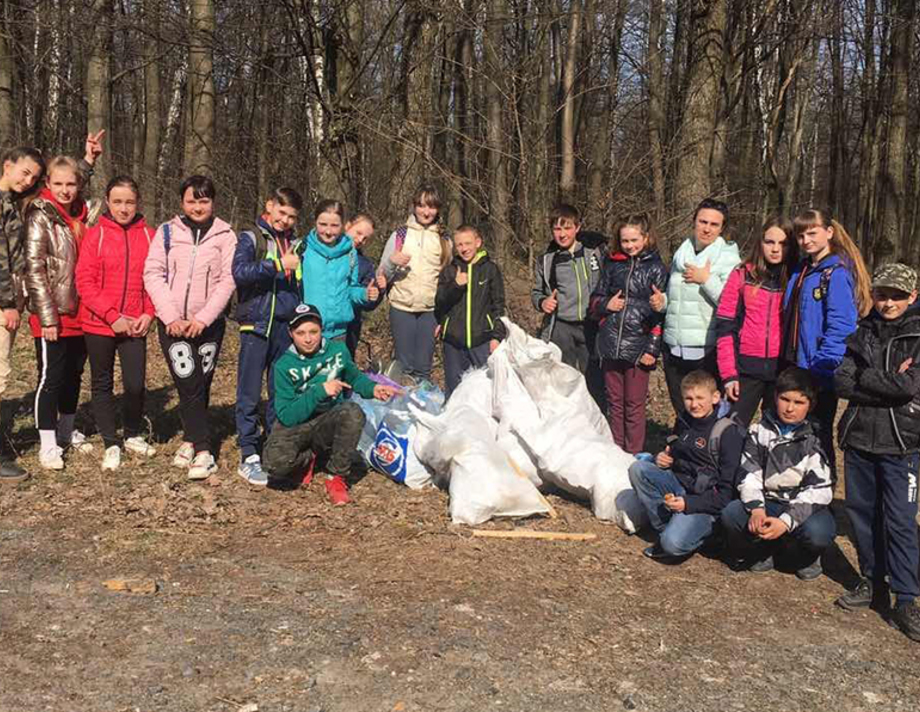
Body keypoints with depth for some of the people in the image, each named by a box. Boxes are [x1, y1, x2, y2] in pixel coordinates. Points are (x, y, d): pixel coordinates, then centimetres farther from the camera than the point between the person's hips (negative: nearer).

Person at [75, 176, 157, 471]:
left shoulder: (148, 236, 1)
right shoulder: (95, 235, -4)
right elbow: (85, 282, -8)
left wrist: (149, 314, -9)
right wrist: (113, 317, -14)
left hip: (134, 325, 1)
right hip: (98, 324, -1)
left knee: (136, 384, -2)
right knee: (103, 384, 9)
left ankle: (134, 435, 24)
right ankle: (111, 444, 22)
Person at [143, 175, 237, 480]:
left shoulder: (225, 235, 3)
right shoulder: (167, 232, 5)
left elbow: (227, 281, -4)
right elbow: (153, 274, -1)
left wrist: (202, 318, -13)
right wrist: (171, 317, -10)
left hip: (209, 324, 0)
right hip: (172, 322, 0)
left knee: (200, 386, 4)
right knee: (189, 383, -8)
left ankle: (191, 440, 18)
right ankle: (203, 451, -3)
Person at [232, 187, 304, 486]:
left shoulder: (296, 244, 16)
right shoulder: (251, 238, 1)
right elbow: (240, 272, -17)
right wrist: (278, 265, -25)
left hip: (287, 328, 5)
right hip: (257, 326, -5)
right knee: (249, 394, -2)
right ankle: (248, 456, 2)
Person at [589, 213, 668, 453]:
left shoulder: (656, 269, 0)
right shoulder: (612, 264, 11)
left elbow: (660, 312, -4)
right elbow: (595, 299, 18)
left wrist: (653, 348, -10)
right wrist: (606, 305, -5)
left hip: (638, 347, -4)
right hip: (611, 345, 4)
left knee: (634, 406, 2)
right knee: (614, 404, 11)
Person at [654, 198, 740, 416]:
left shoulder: (728, 258, -5)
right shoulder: (681, 254, 12)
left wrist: (707, 280, -16)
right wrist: (662, 301, 5)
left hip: (708, 350, -6)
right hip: (674, 348, 6)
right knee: (682, 412, 17)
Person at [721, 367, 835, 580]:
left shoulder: (815, 438, -8)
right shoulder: (760, 431, 1)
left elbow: (819, 489, -16)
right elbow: (748, 475, -4)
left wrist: (786, 521, -29)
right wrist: (756, 508, -25)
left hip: (804, 507, -2)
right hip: (769, 503, 2)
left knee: (818, 533, -35)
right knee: (731, 515, -27)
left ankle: (804, 559, 3)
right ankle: (762, 551, 3)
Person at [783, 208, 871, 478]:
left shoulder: (837, 273, -14)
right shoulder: (801, 271, 13)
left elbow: (840, 329, -19)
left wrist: (820, 369, -21)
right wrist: (788, 363, 11)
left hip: (821, 375, -8)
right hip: (796, 369, 8)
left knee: (818, 436, 4)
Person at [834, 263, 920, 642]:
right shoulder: (864, 333, 8)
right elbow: (841, 382, -4)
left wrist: (864, 378, -9)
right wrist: (889, 385, -13)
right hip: (859, 438, 5)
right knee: (861, 511, 11)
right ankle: (873, 581, 26)